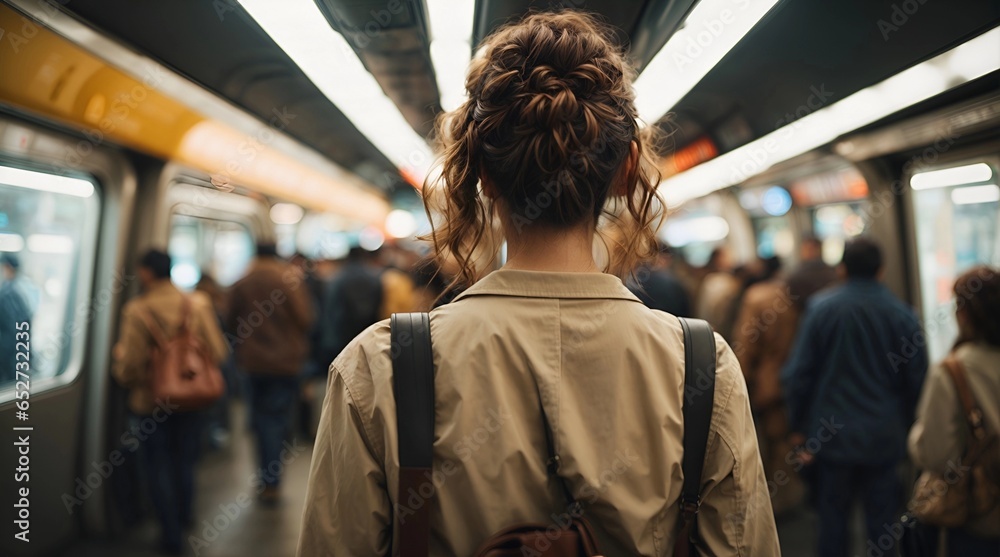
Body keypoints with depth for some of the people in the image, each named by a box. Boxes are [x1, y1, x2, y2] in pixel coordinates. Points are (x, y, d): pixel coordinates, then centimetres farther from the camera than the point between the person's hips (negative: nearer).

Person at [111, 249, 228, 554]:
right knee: (185, 462, 22)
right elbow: (218, 352, -9)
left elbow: (128, 365, -20)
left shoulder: (137, 309, -18)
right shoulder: (197, 303, -9)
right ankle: (184, 518, 40)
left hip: (150, 402, -3)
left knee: (159, 468, 12)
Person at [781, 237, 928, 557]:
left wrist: (797, 426, 2)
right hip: (885, 437, 1)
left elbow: (797, 374, -8)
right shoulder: (902, 314, -5)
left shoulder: (820, 307, -8)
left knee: (832, 518, 12)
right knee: (881, 519, 12)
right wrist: (905, 426, 14)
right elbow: (917, 379, 0)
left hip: (831, 433, -1)